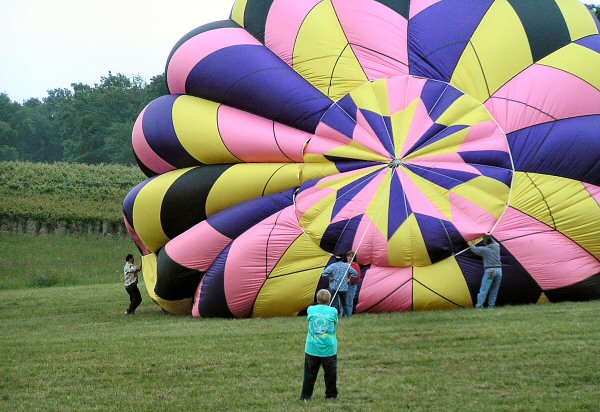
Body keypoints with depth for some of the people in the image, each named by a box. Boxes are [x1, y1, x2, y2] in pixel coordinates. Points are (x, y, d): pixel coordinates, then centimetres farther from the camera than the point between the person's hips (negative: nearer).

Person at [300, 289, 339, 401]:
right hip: (329, 349, -1)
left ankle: (305, 396, 10)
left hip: (312, 348, 1)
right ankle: (331, 395, 20)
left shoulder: (311, 310, -1)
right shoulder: (333, 311, -4)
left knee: (310, 373, 9)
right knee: (330, 373, 12)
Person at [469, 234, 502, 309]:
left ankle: (479, 306, -10)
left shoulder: (484, 249, -1)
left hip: (489, 271, -4)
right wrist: (490, 237, 50)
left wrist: (472, 244, 35)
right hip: (498, 270, 4)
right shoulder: (497, 246, 11)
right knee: (494, 290, 12)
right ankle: (491, 306, 12)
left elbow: (474, 249, 14)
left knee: (483, 290, -5)